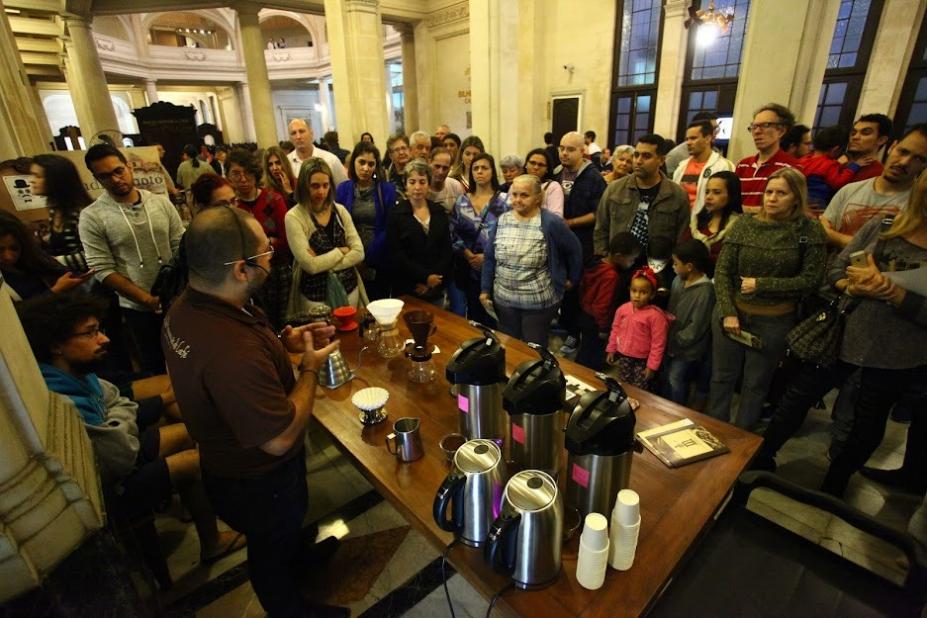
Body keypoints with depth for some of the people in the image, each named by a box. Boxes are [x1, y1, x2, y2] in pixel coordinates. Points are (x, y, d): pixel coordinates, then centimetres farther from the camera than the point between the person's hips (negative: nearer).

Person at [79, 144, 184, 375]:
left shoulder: (161, 203, -1)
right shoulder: (92, 217, -8)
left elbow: (181, 247, 0)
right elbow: (103, 270, -11)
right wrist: (148, 299, -17)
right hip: (138, 307, -2)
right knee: (155, 362, 16)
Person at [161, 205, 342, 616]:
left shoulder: (187, 308, -13)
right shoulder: (235, 352, -44)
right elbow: (279, 438, -34)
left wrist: (284, 341, -6)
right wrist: (310, 368, -23)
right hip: (260, 484, -8)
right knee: (273, 553, 24)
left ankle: (298, 556, 66)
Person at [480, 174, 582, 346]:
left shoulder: (551, 223, -13)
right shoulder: (501, 220, 0)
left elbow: (574, 250, -2)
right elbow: (489, 257, 4)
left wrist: (572, 279, 5)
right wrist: (485, 289, 2)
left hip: (539, 302, -4)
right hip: (503, 299, 4)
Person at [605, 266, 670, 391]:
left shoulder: (655, 315, -19)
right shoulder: (623, 309, -5)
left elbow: (658, 343, -16)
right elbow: (615, 330, 8)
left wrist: (652, 366, -14)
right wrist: (611, 350, 12)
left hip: (643, 361, -5)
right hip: (623, 357, 5)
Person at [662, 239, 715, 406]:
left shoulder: (705, 291, -23)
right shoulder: (678, 280, -3)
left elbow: (696, 328, -20)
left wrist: (675, 341, -14)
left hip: (689, 347, -6)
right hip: (673, 341, 7)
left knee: (675, 379, -4)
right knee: (666, 376, 16)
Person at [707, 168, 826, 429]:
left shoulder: (809, 230, -6)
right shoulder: (745, 223, -4)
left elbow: (811, 279, -8)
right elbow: (722, 272, -5)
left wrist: (761, 284, -16)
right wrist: (728, 313, -12)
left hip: (775, 321, -1)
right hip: (732, 313, 1)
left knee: (756, 385, 14)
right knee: (722, 378, 13)